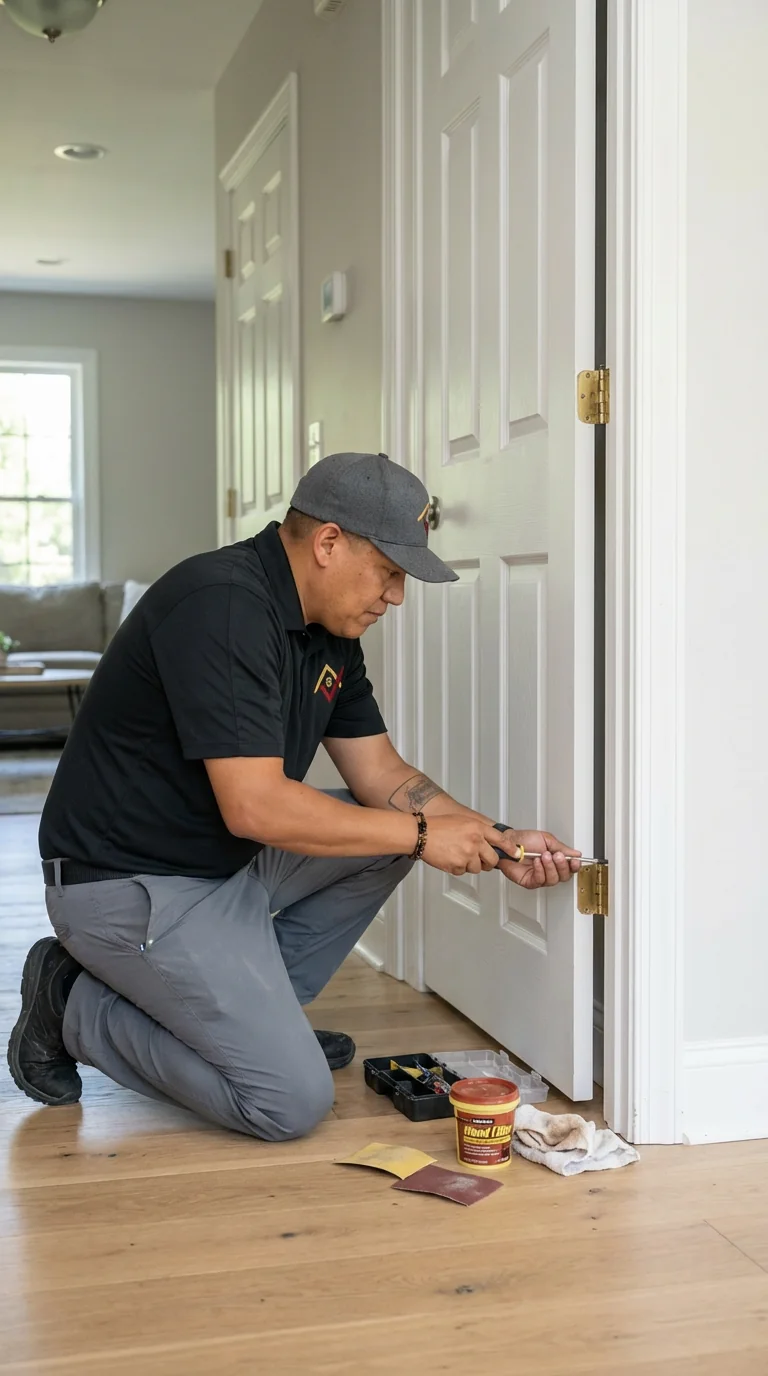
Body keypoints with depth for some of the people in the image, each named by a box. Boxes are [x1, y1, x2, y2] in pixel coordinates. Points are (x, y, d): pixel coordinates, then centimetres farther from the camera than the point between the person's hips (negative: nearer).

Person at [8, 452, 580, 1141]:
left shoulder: (330, 631, 6)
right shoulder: (222, 605, -25)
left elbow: (381, 774, 9)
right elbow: (254, 806, -29)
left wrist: (499, 844, -4)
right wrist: (422, 834, -21)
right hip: (129, 884, -10)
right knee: (292, 1101, -13)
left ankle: (255, 1011, 11)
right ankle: (82, 1010, 3)